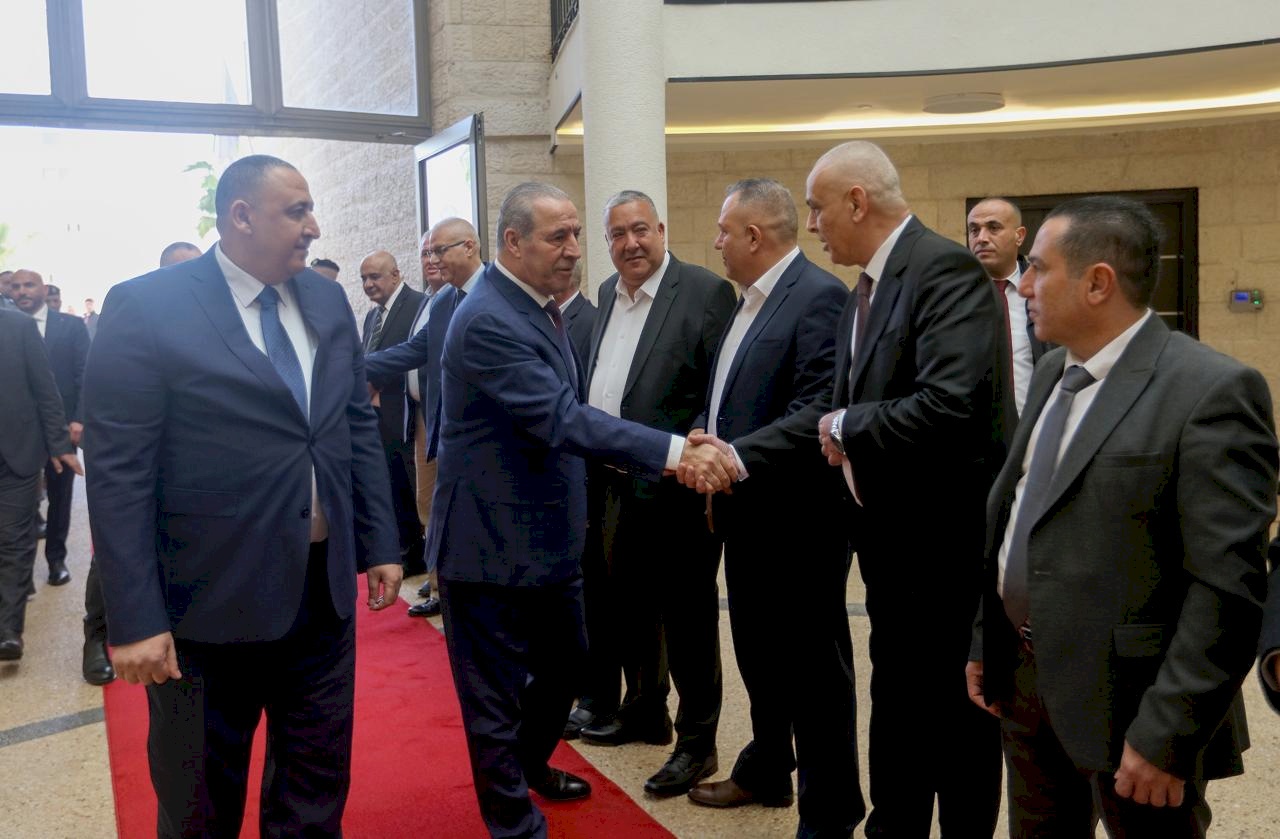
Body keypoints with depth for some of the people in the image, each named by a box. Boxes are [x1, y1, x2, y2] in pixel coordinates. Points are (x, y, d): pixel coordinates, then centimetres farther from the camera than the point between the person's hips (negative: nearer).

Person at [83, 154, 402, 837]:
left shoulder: (328, 302, 6)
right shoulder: (144, 307, -11)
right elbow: (117, 473, -14)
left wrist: (380, 544, 8)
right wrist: (134, 619, -17)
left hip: (325, 590, 5)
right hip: (210, 601, -4)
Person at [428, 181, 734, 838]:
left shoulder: (541, 307, 7)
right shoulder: (487, 321, -22)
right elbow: (562, 418, -31)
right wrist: (676, 452, -35)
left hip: (550, 533, 10)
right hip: (492, 542, -9)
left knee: (564, 664, 23)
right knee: (498, 695, 6)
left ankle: (528, 763, 48)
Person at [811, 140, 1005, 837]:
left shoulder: (944, 268, -19)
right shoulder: (865, 292, 10)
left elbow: (950, 406, -31)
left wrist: (848, 426, -17)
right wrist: (842, 438, -7)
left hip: (945, 540, -9)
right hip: (886, 532, 9)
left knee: (955, 713, 7)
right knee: (894, 700, 21)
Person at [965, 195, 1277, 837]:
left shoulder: (1212, 392, -17)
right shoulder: (1053, 371, 9)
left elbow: (1227, 587, -20)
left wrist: (1168, 737, -20)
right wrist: (986, 642, 14)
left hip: (1122, 704, -7)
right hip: (1025, 682, 7)